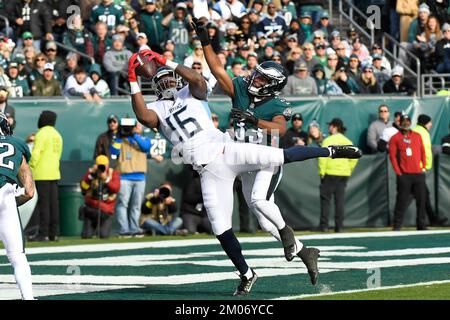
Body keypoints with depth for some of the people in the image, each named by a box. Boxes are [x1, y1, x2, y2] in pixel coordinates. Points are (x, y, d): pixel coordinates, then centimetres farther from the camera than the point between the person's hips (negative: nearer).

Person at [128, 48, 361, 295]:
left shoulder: (190, 94, 14)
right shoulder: (157, 109, 12)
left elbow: (198, 79, -9)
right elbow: (143, 116, -12)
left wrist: (167, 62, -12)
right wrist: (133, 83, -18)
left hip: (224, 150, -1)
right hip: (209, 170, 1)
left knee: (282, 156, -15)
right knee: (220, 227, -3)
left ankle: (332, 152, 4)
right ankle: (246, 274, 10)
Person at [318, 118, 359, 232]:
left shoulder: (328, 140, -6)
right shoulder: (347, 142, 9)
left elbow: (323, 157, -14)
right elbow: (354, 158, 6)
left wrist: (322, 172, -9)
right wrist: (349, 170, 12)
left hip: (330, 173, -5)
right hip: (344, 174, 5)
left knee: (325, 199, 1)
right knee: (340, 200, 6)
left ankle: (324, 225, -2)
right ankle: (339, 226, 3)